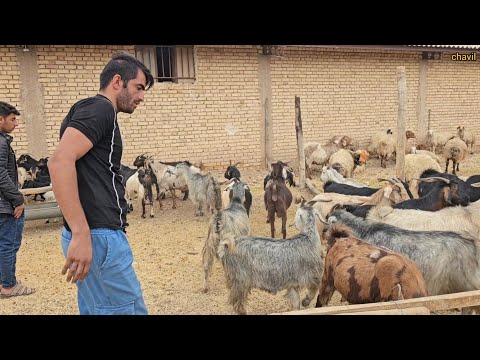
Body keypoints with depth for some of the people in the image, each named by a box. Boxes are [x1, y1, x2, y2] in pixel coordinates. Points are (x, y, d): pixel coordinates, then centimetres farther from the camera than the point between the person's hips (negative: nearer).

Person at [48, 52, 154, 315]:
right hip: (98, 236, -10)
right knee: (129, 309, -4)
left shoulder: (98, 112, 20)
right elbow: (60, 161, -24)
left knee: (97, 308, 17)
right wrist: (81, 233, -27)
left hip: (95, 235, 10)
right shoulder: (99, 108, -9)